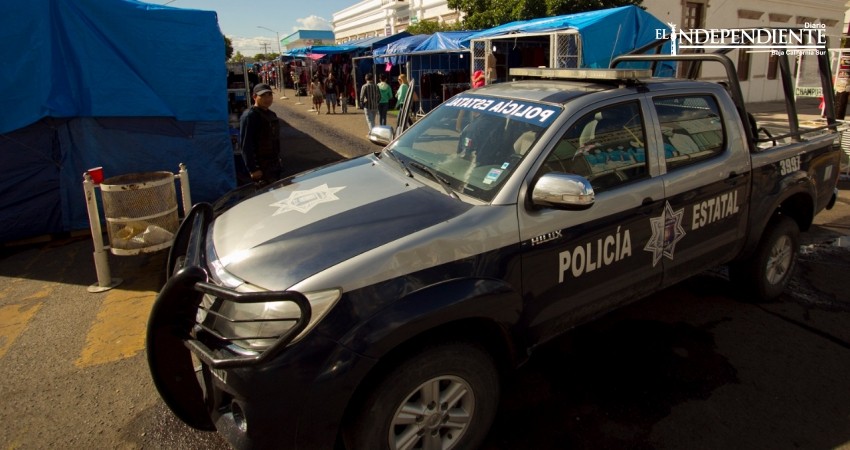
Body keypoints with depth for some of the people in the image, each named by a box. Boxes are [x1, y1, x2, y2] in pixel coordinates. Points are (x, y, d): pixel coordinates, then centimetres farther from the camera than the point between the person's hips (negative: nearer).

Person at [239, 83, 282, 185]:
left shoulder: (272, 114, 13)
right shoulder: (249, 116, -16)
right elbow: (245, 145, -21)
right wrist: (252, 169, -24)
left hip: (274, 165, 9)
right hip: (261, 167, -9)